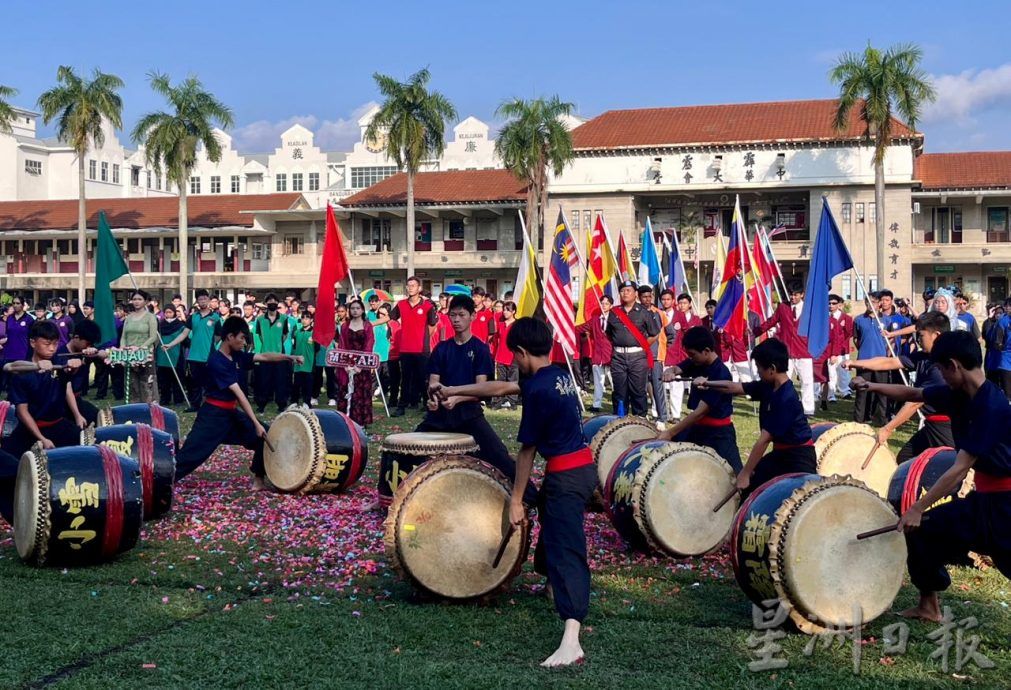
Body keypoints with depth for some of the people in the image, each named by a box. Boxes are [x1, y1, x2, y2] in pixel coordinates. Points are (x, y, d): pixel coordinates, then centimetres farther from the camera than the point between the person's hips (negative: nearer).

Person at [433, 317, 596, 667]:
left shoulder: (539, 390, -19)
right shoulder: (558, 375, 9)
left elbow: (528, 449, -14)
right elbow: (503, 387, 21)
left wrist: (516, 499, -7)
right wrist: (458, 391, 28)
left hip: (566, 476, -10)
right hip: (582, 466, 10)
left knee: (565, 550, -17)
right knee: (552, 529, 30)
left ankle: (571, 640, -25)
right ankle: (555, 588, 54)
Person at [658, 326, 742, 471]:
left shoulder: (721, 374, -25)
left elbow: (700, 411, -26)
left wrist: (670, 433, -26)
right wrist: (670, 372, -32)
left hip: (719, 432, -8)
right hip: (697, 426, 8)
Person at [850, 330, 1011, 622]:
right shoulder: (956, 395, 0)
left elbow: (960, 469, -27)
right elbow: (914, 394, 17)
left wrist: (918, 508, -25)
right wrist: (872, 386, 2)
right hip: (983, 495, 9)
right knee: (924, 531, 12)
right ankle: (929, 607, 27)